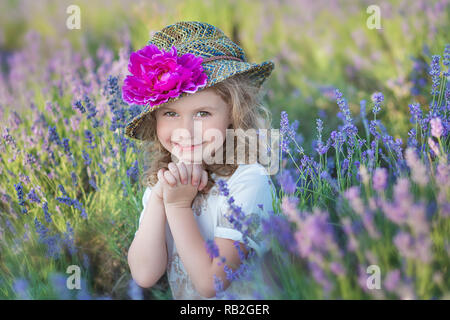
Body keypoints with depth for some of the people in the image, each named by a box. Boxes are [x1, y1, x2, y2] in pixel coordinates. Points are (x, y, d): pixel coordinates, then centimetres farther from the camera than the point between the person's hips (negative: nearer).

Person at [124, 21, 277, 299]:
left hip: (242, 309, -4)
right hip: (182, 310, 4)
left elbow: (211, 283, -16)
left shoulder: (249, 182, -14)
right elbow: (145, 276, -8)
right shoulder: (160, 181, 1)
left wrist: (178, 205, -18)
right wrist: (158, 198, -15)